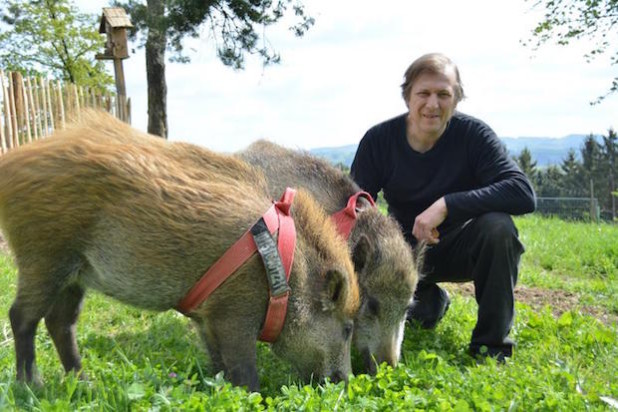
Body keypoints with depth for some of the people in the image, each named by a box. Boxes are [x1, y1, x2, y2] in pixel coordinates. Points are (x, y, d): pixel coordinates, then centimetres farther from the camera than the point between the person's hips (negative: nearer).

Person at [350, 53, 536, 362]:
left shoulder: (473, 134, -18)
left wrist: (447, 205, -38)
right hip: (406, 251, 3)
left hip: (458, 249, -2)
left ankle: (491, 343, -15)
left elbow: (524, 193, -30)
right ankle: (426, 300, 13)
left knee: (498, 226, -32)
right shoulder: (378, 140, -12)